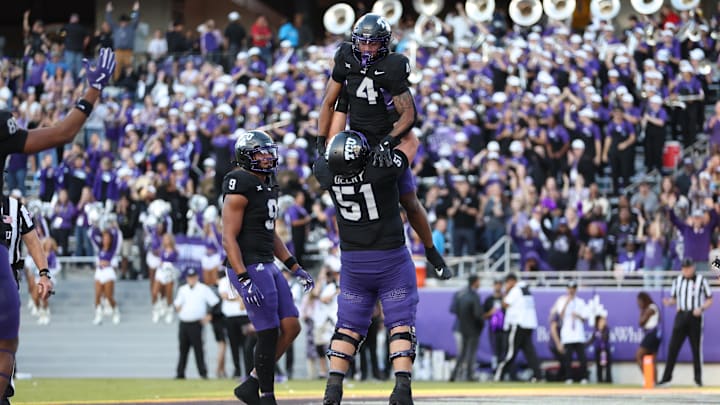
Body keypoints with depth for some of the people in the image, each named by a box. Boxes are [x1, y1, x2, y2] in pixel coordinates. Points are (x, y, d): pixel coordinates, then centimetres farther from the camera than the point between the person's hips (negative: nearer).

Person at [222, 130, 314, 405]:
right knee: (269, 335, -5)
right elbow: (229, 238, -18)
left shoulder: (267, 186, 14)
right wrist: (244, 280, -25)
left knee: (291, 328, 7)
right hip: (249, 268, -10)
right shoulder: (240, 188, -14)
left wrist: (294, 267, 18)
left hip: (267, 266, 10)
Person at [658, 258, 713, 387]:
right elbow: (674, 298, 16)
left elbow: (709, 300, 2)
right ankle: (667, 376, 0)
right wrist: (668, 302, -7)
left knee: (696, 349, 2)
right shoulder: (678, 281, 10)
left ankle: (698, 377, 12)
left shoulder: (701, 280, -1)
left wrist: (701, 308, -16)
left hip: (695, 317, -3)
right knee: (673, 347, -3)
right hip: (681, 316, 3)